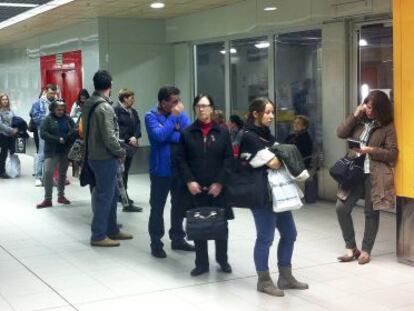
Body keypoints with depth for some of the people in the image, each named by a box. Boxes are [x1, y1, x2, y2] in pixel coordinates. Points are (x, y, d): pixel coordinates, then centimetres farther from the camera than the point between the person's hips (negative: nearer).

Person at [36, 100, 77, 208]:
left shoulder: (68, 119, 5)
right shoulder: (48, 119, -3)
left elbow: (75, 131, -1)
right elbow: (43, 134, -11)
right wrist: (58, 139, -18)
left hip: (66, 151, 3)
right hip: (52, 151, -3)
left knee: (62, 173, 13)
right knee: (48, 173, -12)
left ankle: (61, 196, 27)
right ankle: (47, 199, -6)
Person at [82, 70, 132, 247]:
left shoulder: (88, 104, 9)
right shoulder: (105, 107, -19)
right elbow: (109, 137, -23)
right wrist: (121, 153, -7)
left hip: (93, 154, 9)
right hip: (105, 158, -9)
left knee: (111, 194, 17)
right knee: (105, 196, -1)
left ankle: (112, 230, 26)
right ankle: (98, 236, 5)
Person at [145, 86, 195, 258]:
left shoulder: (181, 114, 4)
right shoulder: (151, 116, -8)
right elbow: (159, 136, -25)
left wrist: (170, 135, -18)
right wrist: (173, 117, -19)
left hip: (180, 168, 5)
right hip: (161, 169, -5)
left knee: (179, 205, 14)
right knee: (157, 207, 3)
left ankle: (178, 239, 28)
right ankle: (156, 243, 12)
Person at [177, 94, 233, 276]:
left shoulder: (222, 132, 3)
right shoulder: (187, 133, 4)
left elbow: (229, 159, 0)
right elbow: (181, 159, 2)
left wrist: (220, 182, -9)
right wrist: (189, 181, -10)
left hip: (218, 188, 0)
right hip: (195, 188, 0)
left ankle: (222, 260, 24)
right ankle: (202, 263, 16)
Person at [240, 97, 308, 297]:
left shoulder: (267, 135, 16)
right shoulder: (249, 137, -12)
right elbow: (273, 163, -16)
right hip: (261, 194, -9)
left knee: (289, 234, 13)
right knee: (266, 237, -1)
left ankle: (285, 277, 25)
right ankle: (264, 281, 13)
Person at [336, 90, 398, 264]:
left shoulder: (387, 127, -2)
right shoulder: (359, 121, 11)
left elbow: (393, 154, -6)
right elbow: (341, 133, 0)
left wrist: (371, 150, -17)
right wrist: (355, 115, -4)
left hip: (375, 175, -4)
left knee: (371, 212, 5)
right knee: (341, 208, -4)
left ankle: (366, 250, 19)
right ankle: (351, 248, 10)